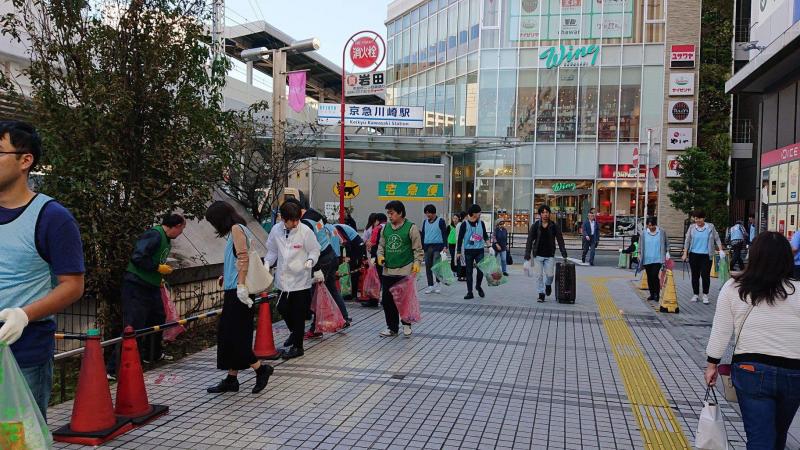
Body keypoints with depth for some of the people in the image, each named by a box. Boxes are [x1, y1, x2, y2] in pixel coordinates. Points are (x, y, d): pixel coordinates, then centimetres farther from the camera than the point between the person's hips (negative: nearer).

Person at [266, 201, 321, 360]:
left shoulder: (305, 231, -13)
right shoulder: (276, 230, -2)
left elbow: (315, 250, -4)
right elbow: (272, 250, 10)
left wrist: (311, 260, -21)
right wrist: (267, 262, -5)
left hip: (300, 279, -4)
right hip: (283, 278, 4)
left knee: (298, 314, 2)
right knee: (282, 308, 16)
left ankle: (297, 346, 16)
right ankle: (293, 331, 45)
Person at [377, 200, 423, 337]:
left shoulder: (411, 228, -6)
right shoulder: (385, 228, 9)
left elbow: (418, 249, -4)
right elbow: (381, 245, 18)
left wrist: (417, 263, -14)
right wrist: (380, 255, 0)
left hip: (405, 271, -5)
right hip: (388, 271, 5)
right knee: (387, 300, 7)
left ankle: (406, 325, 23)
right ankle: (392, 327, 21)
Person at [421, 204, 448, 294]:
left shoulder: (440, 221, -2)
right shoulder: (425, 222, 14)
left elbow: (444, 234, -5)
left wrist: (444, 246, -13)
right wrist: (421, 247, 13)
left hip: (437, 246, -5)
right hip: (427, 247, 5)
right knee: (428, 267, 5)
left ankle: (438, 284, 4)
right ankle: (430, 286, 12)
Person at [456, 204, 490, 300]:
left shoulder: (481, 223, 7)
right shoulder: (465, 224, -3)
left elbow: (485, 235, 15)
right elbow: (460, 238, -1)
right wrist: (458, 251, -3)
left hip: (479, 250, 2)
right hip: (468, 250, -2)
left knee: (481, 269, -4)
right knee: (469, 271, 2)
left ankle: (478, 286, 24)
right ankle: (469, 292, 10)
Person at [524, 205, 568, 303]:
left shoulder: (554, 226, 1)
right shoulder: (535, 226, 0)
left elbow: (560, 240, 4)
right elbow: (530, 240, 0)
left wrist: (564, 254, -1)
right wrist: (527, 253, -8)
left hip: (550, 256, 0)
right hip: (538, 255, 0)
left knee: (550, 274, -5)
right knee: (539, 276, 1)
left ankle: (548, 285, 29)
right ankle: (541, 294, 14)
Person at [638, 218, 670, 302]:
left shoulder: (662, 232, -1)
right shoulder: (644, 233, 3)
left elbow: (666, 243, 8)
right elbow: (641, 245, 11)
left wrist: (667, 252, -1)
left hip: (657, 258, -3)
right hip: (647, 259, 3)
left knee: (654, 275, -14)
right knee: (649, 277, 9)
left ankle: (657, 294, 1)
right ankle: (652, 294, 21)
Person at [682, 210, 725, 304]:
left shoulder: (710, 227, 2)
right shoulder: (692, 227, 4)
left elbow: (717, 239, 5)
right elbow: (687, 241, 7)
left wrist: (721, 250, -5)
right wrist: (685, 253, 3)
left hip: (706, 255, -2)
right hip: (694, 254, 2)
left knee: (705, 275, -7)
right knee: (695, 275, 7)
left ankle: (705, 295, 4)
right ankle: (695, 294, 17)